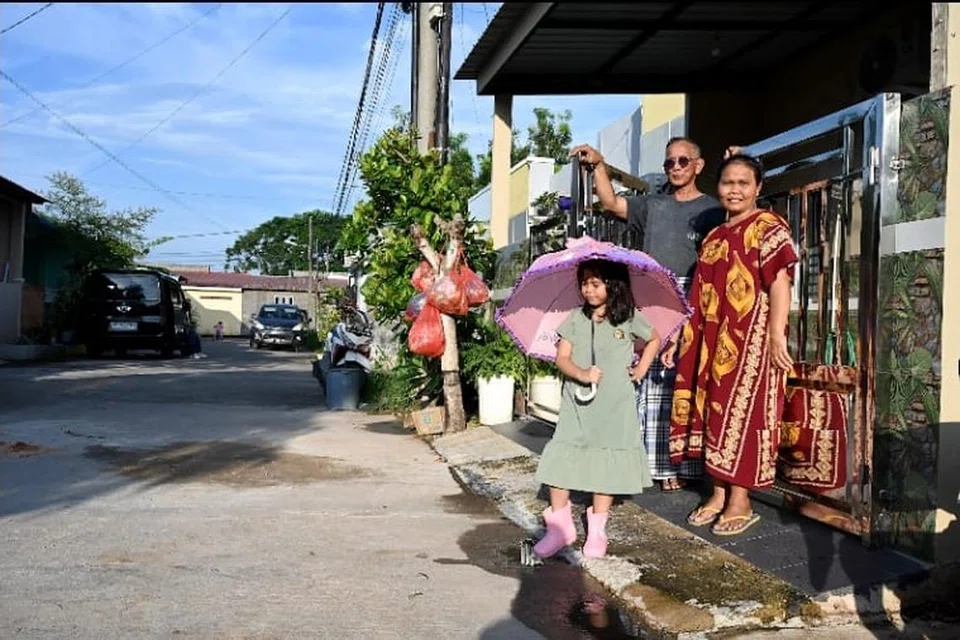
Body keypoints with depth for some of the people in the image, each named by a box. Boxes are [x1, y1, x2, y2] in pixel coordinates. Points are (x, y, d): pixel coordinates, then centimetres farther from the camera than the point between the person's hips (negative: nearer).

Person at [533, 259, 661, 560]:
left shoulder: (629, 318, 1)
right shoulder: (576, 319, 3)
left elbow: (654, 339, 18)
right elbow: (562, 357, -3)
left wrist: (642, 368, 6)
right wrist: (581, 374, -22)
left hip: (615, 405, -1)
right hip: (576, 402, 1)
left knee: (607, 464, 2)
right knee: (561, 459, -4)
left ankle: (597, 529, 14)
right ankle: (560, 526, 8)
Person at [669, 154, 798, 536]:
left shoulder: (768, 227, -4)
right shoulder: (714, 236, 18)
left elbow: (780, 281, -16)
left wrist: (777, 335, -25)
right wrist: (683, 334, 17)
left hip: (749, 337, -7)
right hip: (712, 340, 8)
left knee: (742, 412, -5)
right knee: (713, 411, 9)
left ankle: (740, 501, 5)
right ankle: (719, 493, 19)